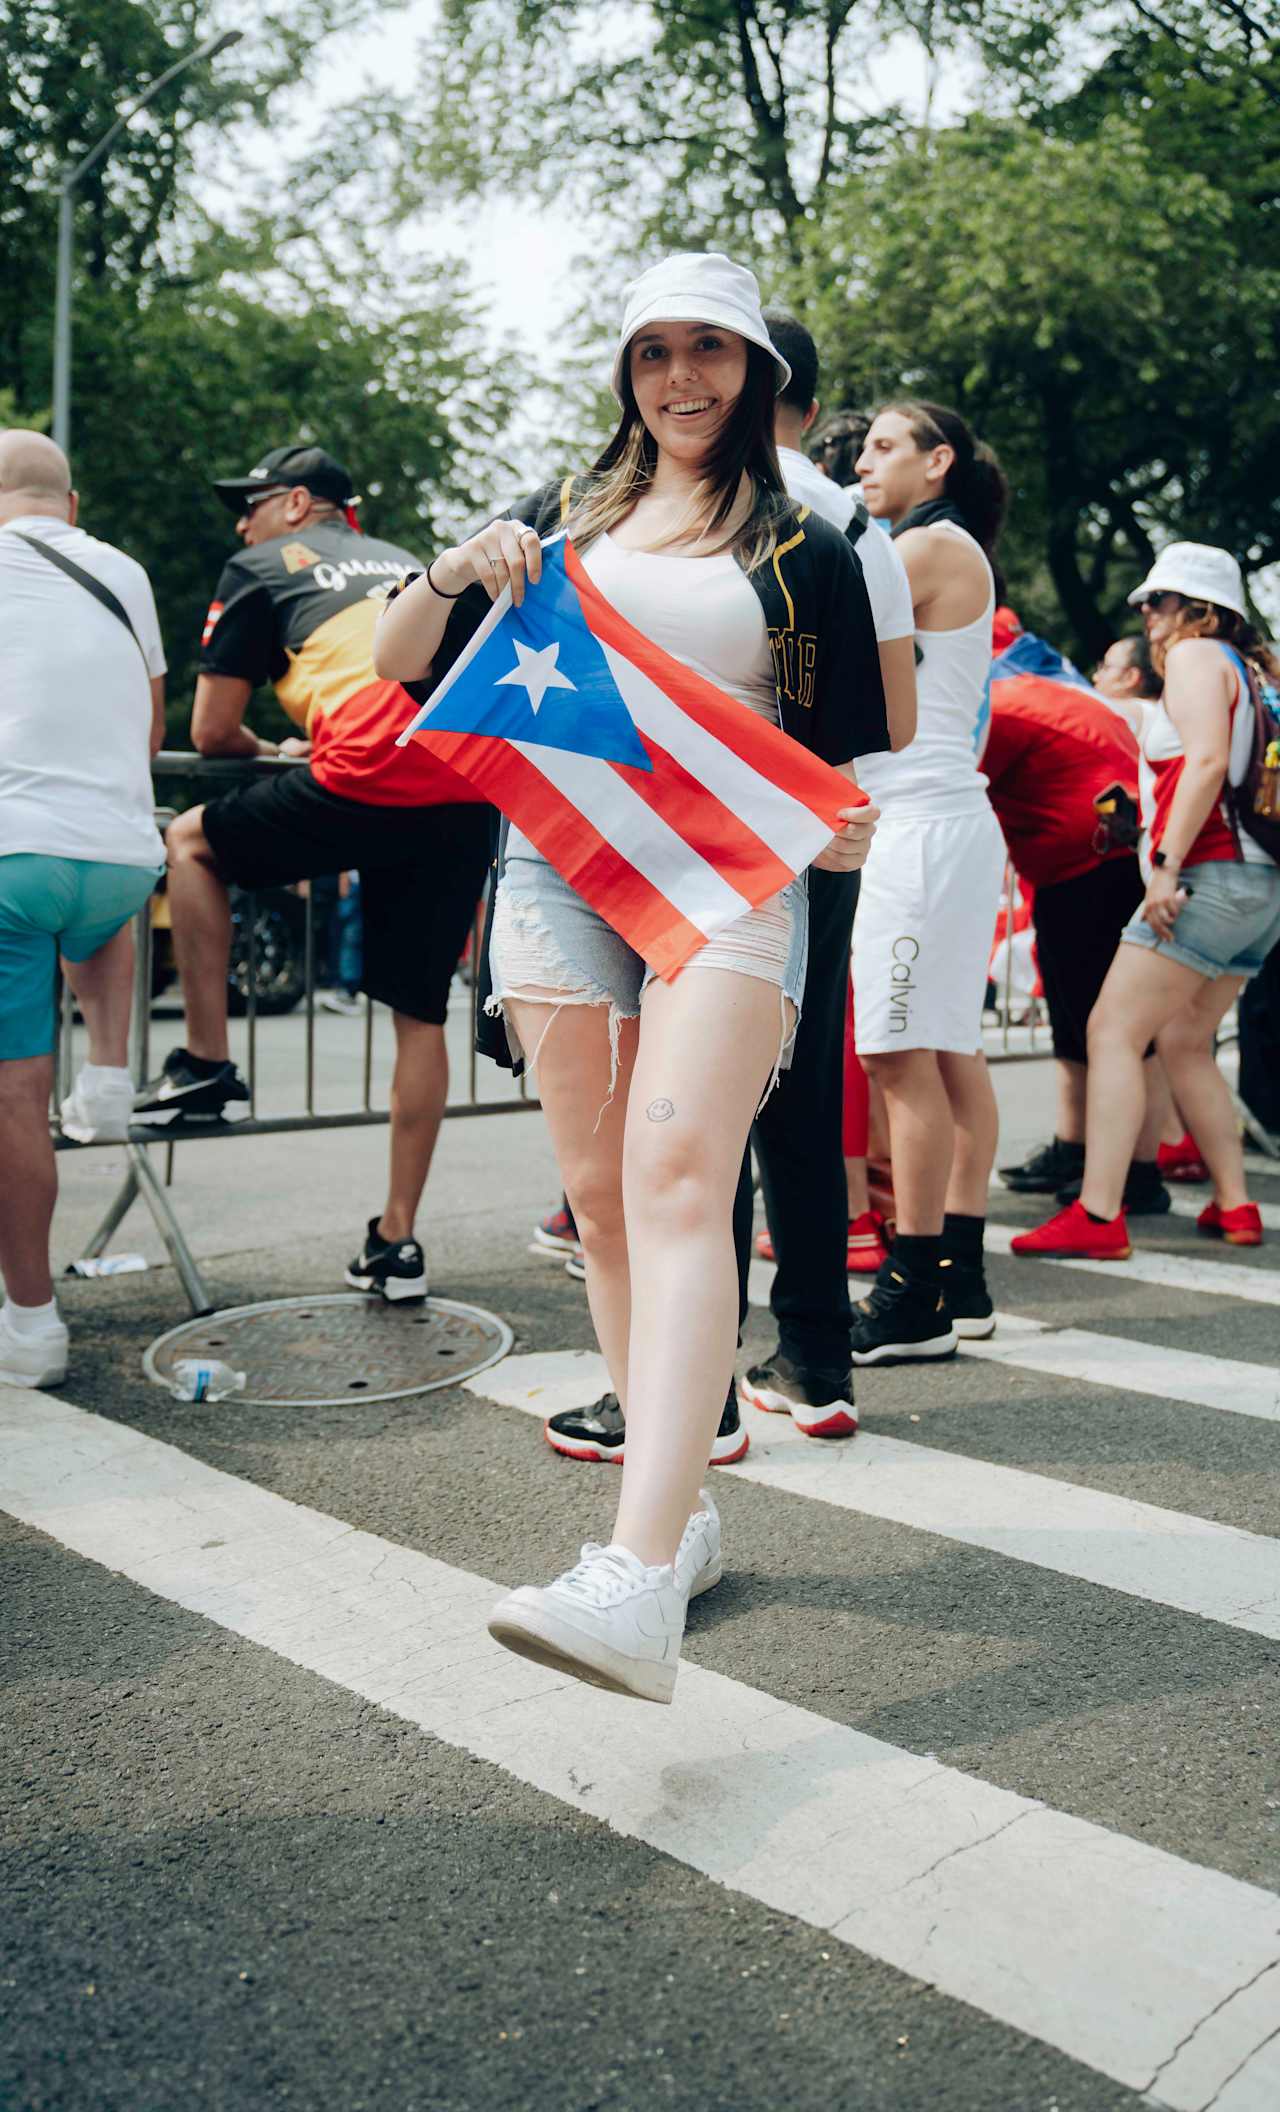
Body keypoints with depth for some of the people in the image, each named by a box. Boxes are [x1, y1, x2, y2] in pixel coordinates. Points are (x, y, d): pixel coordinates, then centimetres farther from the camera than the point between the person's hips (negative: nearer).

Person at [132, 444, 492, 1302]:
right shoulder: (408, 563, 32)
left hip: (367, 784, -5)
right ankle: (398, 1241, 14)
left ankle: (208, 1064, 18)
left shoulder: (260, 569, 16)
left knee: (193, 843, 21)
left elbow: (211, 733, 12)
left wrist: (267, 749, 34)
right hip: (469, 795, 5)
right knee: (421, 1016, 12)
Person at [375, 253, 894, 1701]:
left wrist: (851, 827, -9)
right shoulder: (564, 518, 19)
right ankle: (681, 1507, 17)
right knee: (600, 1200, 4)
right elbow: (399, 662, 17)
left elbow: (853, 756, 13)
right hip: (560, 866, 4)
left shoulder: (804, 548, 13)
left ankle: (639, 1578, -31)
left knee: (677, 1180, -23)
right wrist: (453, 575, -3)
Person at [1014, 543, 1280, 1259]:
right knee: (1184, 1040, 16)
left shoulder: (1194, 655, -2)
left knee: (1113, 1032, -11)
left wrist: (1169, 867, -22)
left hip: (1211, 873, -9)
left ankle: (1098, 1215, -17)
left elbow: (1207, 759, -17)